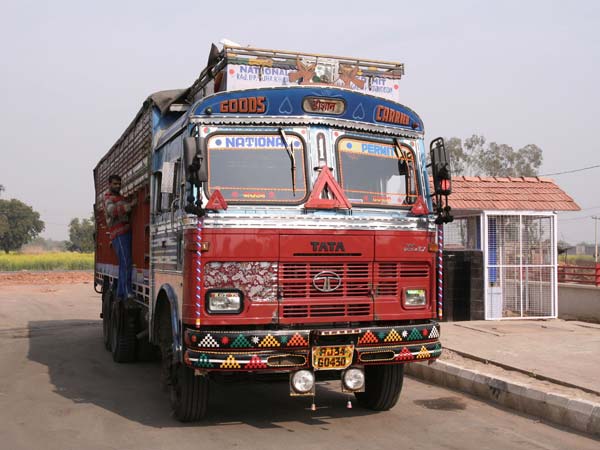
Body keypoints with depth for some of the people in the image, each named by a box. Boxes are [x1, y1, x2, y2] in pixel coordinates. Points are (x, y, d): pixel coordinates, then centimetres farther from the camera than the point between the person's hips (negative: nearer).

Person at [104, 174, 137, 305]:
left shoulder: (121, 198, 29)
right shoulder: (109, 199, 2)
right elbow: (113, 210, -20)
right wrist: (130, 205, -31)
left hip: (127, 233, 9)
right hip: (119, 234, -9)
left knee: (123, 265, 8)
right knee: (126, 263, -18)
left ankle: (120, 294, 11)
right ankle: (128, 293, -26)